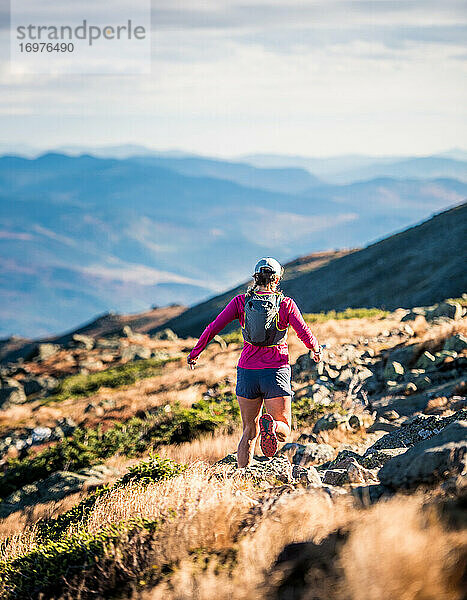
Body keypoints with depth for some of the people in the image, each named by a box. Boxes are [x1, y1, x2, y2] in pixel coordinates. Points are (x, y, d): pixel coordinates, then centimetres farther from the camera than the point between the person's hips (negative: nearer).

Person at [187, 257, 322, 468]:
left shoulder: (241, 302, 1)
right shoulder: (286, 304, -2)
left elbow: (214, 327, -4)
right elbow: (304, 333, -6)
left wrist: (195, 352, 7)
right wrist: (316, 350, 15)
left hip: (247, 372, 2)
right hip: (276, 372, -2)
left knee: (250, 432, 15)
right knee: (283, 431, 5)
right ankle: (271, 426, -30)